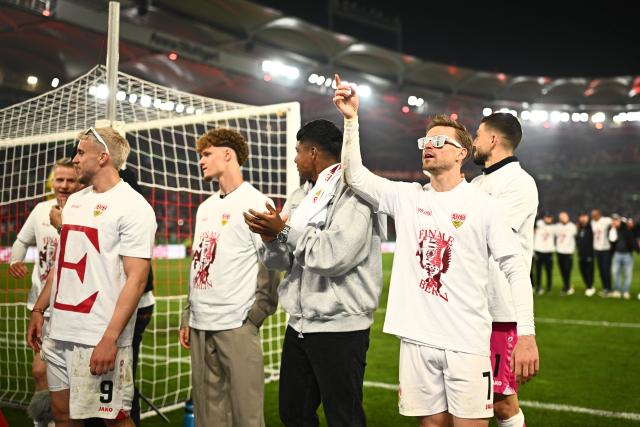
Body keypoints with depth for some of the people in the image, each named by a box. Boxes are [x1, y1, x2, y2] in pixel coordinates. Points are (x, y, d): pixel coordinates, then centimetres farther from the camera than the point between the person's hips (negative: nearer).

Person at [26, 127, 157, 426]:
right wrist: (38, 310, 16)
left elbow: (137, 278, -16)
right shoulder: (74, 201, 13)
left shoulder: (133, 207, -10)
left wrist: (110, 338, -21)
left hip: (98, 338, -7)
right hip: (58, 333, 7)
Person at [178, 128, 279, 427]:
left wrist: (254, 317, -12)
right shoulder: (205, 207, 18)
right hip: (201, 325, 7)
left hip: (237, 324, -7)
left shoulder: (256, 203, -4)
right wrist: (187, 317, 17)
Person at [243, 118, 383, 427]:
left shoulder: (354, 192, -11)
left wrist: (285, 230, -18)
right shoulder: (300, 197, 14)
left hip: (340, 327, -8)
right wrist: (271, 237, -9)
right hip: (299, 325, 8)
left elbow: (337, 254, -25)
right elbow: (279, 261, 12)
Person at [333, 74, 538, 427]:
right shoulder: (407, 197, 8)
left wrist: (526, 334, -12)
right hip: (417, 339, 3)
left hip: (467, 343, -3)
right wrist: (351, 119, -9)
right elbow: (355, 176, 0)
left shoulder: (481, 204, -3)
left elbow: (516, 269, -4)